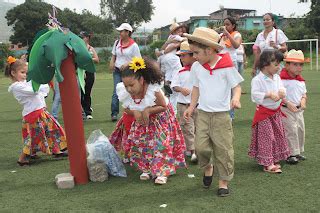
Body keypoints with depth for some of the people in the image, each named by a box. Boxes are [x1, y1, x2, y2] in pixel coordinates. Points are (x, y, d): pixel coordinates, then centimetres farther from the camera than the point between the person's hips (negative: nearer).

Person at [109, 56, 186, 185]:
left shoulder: (153, 90, -36)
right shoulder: (125, 93, -23)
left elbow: (164, 106, -22)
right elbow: (126, 109, -6)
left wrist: (148, 110, -36)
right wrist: (134, 112, -30)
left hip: (160, 117, -4)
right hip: (141, 121, 4)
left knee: (161, 142, -14)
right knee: (137, 142, -1)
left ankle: (162, 172, -6)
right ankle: (146, 169, 14)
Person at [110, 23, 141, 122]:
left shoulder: (133, 45, -6)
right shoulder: (117, 43, 9)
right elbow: (113, 55, 18)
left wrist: (127, 64, -20)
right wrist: (112, 63, -2)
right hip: (117, 70, 3)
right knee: (116, 92, -7)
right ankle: (114, 113, -8)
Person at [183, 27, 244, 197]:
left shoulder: (227, 66, -11)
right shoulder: (196, 67, 3)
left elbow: (236, 86, -5)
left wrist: (235, 98, -26)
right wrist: (191, 107, 7)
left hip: (221, 115, -3)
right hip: (203, 114, 3)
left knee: (223, 150, 1)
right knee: (201, 147, -3)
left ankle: (224, 181, 18)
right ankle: (207, 167, 28)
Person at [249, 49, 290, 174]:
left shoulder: (277, 77, 4)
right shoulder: (257, 80, -19)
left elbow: (281, 88, 8)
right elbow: (255, 95, -24)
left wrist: (281, 92, -14)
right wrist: (269, 94, -28)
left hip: (276, 111, 8)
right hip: (264, 112, -8)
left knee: (278, 135, 14)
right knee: (266, 137, -3)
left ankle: (274, 160, 28)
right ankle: (267, 164, 4)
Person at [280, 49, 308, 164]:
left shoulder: (301, 80, 10)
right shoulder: (282, 78, -15)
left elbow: (304, 93, 20)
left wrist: (303, 100, -1)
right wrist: (288, 103, -22)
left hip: (298, 109, 8)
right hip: (286, 110, -8)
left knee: (301, 129, 13)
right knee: (291, 130, -8)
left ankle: (298, 152, 28)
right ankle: (291, 154, 3)